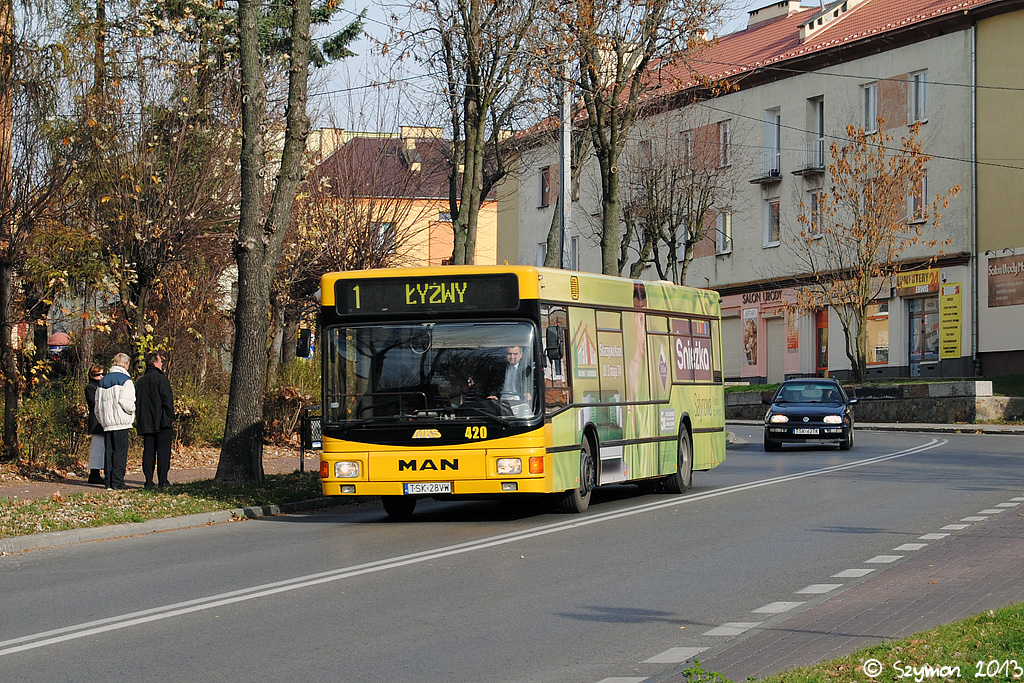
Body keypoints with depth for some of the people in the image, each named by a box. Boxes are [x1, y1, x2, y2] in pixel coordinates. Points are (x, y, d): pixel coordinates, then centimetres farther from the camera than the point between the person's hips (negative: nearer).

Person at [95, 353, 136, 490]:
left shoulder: (103, 381, 16)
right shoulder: (125, 380, -7)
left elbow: (98, 405, 17)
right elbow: (125, 401, -17)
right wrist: (132, 411, 2)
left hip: (107, 422, 6)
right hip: (121, 422, -6)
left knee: (109, 451, 9)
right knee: (120, 452, -4)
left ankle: (109, 481, 8)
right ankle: (118, 481, -8)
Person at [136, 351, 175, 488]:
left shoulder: (140, 381, 12)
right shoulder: (161, 379, -9)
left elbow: (136, 402, 15)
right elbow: (168, 401, -13)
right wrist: (171, 418, -6)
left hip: (146, 424, 6)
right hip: (162, 423, -6)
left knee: (148, 452, 7)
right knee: (163, 452, -3)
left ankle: (149, 481, 4)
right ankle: (162, 481, -6)